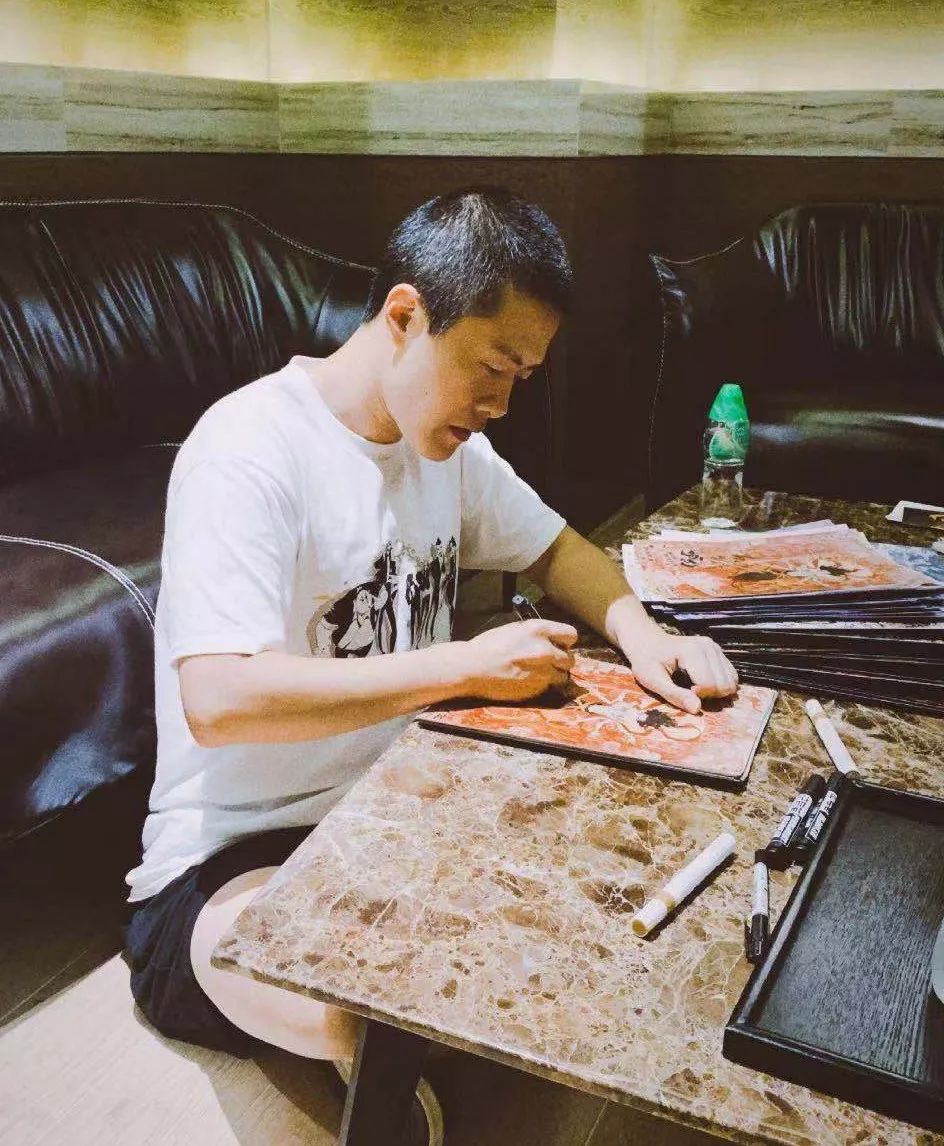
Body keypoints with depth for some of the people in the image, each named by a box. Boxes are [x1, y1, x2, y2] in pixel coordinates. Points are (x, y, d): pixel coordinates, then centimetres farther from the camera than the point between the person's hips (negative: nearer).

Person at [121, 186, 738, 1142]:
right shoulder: (249, 453, -21)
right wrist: (468, 668, -26)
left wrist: (639, 633, -6)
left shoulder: (446, 441, 5)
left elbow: (554, 548, 17)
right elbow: (218, 698, -31)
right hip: (235, 858, -7)